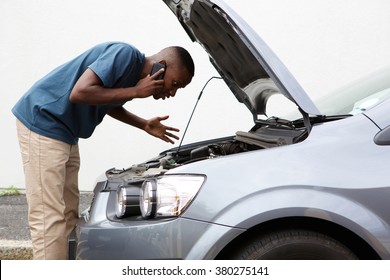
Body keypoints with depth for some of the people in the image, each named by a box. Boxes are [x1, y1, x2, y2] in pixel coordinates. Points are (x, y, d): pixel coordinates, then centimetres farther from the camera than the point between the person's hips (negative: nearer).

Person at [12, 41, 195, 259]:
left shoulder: (136, 71, 9)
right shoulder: (126, 55, -20)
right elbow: (79, 93, -28)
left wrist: (145, 125, 15)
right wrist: (135, 91, -22)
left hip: (65, 134, 10)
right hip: (42, 121, -10)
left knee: (68, 214, 10)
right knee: (49, 216, -11)